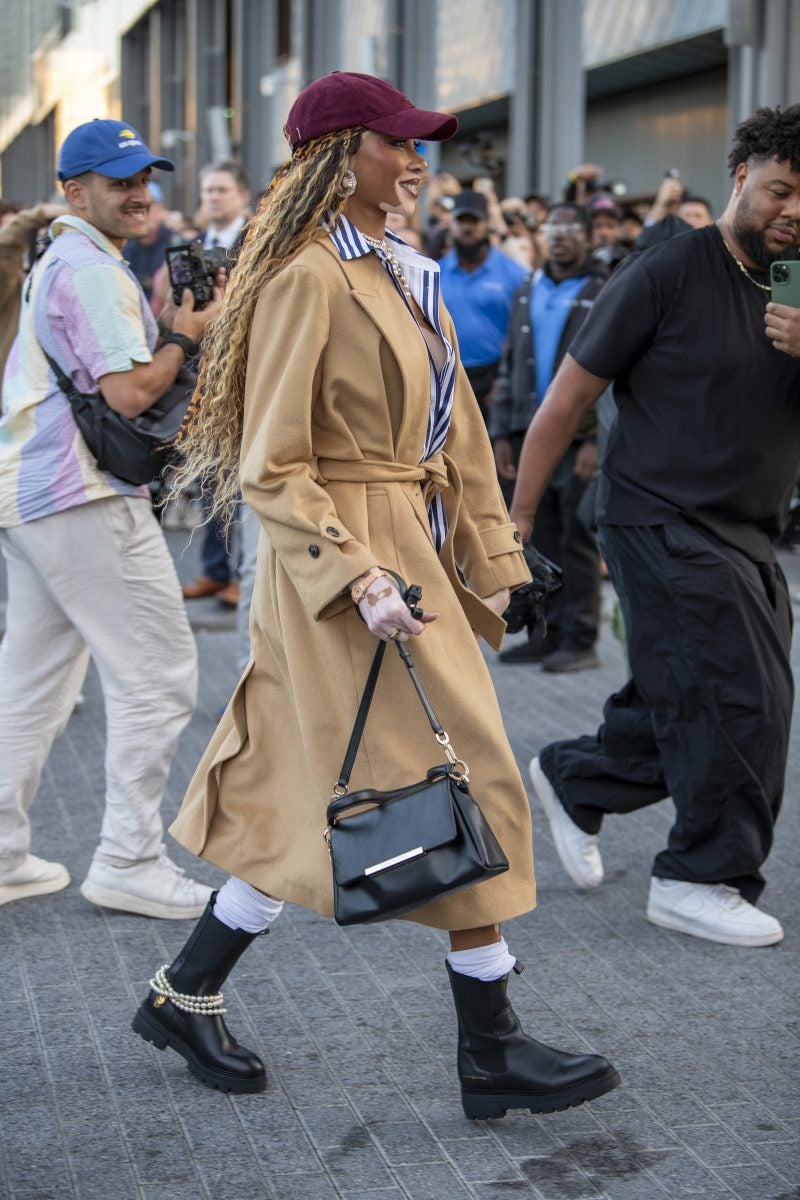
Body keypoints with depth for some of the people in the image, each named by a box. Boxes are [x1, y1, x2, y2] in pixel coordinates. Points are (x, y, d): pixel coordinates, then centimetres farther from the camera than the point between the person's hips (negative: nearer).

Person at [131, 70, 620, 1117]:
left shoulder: (402, 274, 14)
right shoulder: (309, 279, -14)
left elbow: (453, 422, 18)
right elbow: (272, 467, -16)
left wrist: (487, 558, 14)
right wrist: (355, 576, -23)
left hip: (408, 548, 9)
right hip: (341, 557, -9)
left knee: (306, 792, 13)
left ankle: (186, 997, 25)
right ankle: (491, 1051, 6)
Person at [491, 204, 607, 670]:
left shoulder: (605, 293, -2)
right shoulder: (528, 292, 16)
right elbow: (510, 366, 18)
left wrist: (598, 440, -15)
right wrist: (502, 434, 10)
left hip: (580, 437, -5)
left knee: (578, 544, -1)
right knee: (541, 543, 8)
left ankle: (580, 640, 5)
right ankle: (547, 633, 16)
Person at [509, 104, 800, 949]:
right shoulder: (668, 274, -10)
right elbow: (569, 396, -8)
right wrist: (517, 517, -7)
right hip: (664, 523, -7)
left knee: (686, 710, 11)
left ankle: (572, 782, 35)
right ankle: (702, 881, 7)